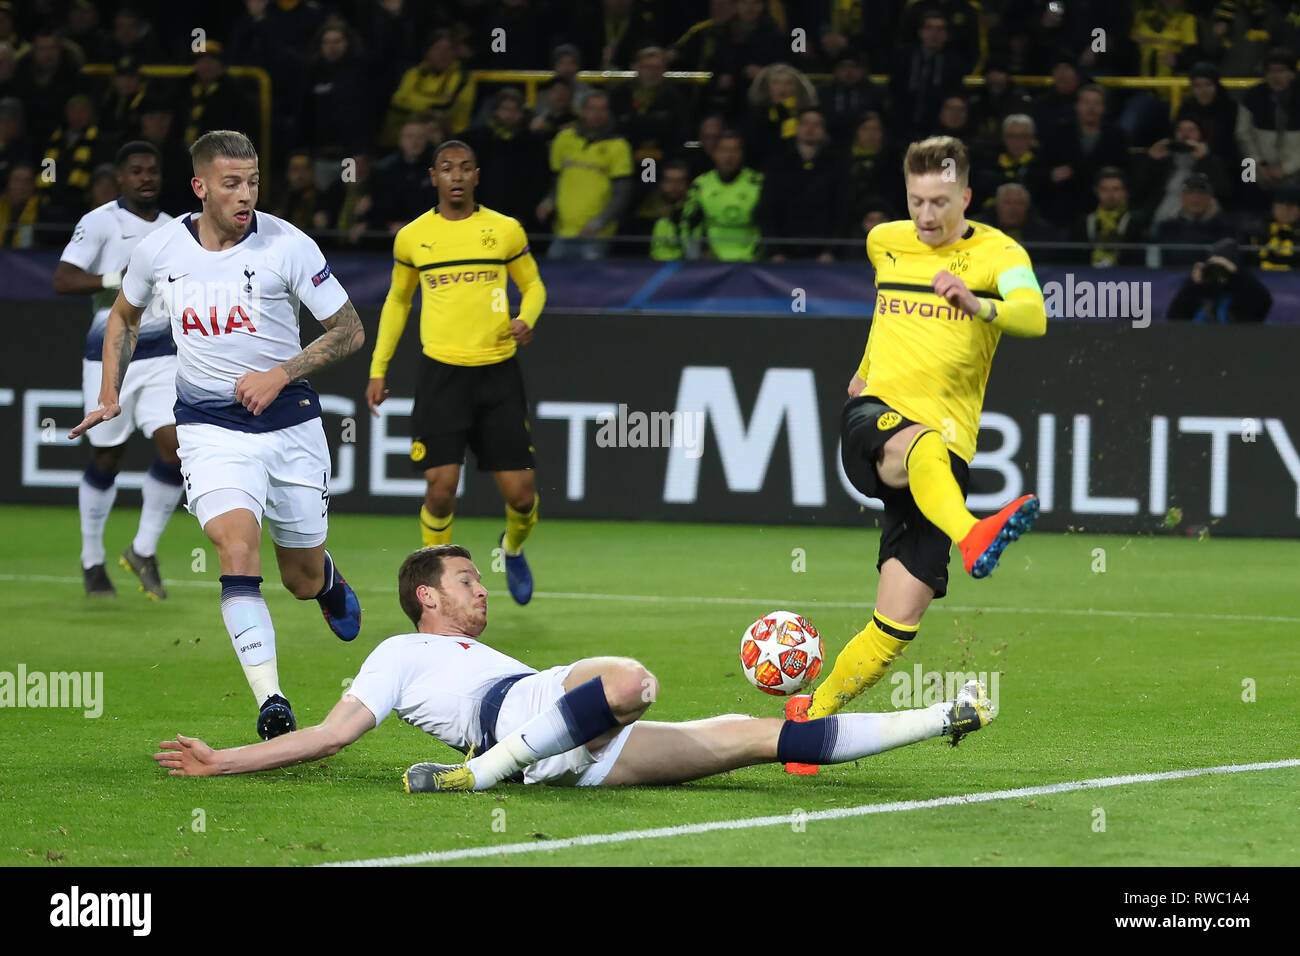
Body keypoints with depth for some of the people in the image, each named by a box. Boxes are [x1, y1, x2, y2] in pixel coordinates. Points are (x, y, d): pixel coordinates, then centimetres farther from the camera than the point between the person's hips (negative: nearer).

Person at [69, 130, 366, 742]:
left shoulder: (287, 246, -10)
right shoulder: (159, 249, -3)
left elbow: (349, 331, -4)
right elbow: (125, 316, 18)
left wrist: (279, 375, -14)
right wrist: (110, 398, 10)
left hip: (289, 422, 0)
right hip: (209, 426, 0)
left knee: (303, 580, 11)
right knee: (237, 545, -25)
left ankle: (329, 580, 52)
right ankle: (271, 705, -30)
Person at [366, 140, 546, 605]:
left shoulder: (506, 230, 3)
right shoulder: (411, 237, 5)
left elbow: (533, 286, 16)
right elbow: (397, 300, 18)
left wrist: (526, 319, -7)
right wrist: (378, 367, 13)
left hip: (498, 374, 0)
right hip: (441, 374, 0)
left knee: (521, 495, -1)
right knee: (441, 489, -11)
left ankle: (513, 548, 34)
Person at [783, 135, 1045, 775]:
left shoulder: (996, 254, 0)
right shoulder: (885, 242, 13)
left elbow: (1033, 317, -21)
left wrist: (976, 304, -39)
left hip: (944, 450, -1)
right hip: (874, 418, 1)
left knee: (900, 621, -9)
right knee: (921, 445, -39)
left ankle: (814, 713, 10)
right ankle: (971, 538, -69)